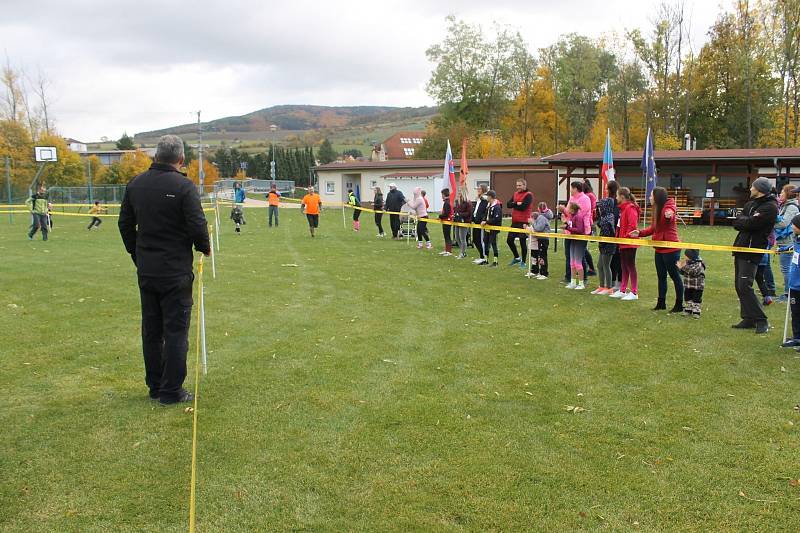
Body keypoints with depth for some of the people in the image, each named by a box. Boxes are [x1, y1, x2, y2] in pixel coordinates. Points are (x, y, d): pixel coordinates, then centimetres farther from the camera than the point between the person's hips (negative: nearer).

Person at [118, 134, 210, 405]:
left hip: (145, 271, 6)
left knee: (151, 330, 14)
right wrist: (204, 248, 3)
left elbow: (125, 224, 12)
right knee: (176, 330, 2)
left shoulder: (135, 184, 6)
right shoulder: (184, 186, -14)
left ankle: (155, 386, 24)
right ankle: (171, 391, 6)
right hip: (176, 272, -6)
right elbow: (197, 225, -17)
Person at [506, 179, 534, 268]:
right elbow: (508, 204, 3)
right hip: (514, 221, 7)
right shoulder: (515, 193, 14)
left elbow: (523, 207, -20)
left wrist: (514, 205, -6)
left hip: (523, 222, -7)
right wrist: (517, 203, -14)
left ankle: (523, 262, 10)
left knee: (523, 242, -1)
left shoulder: (528, 195, -8)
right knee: (509, 240, 10)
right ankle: (517, 257, 29)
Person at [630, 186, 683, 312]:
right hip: (659, 249, 9)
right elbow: (652, 228, 17)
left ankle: (679, 305, 10)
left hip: (670, 249, -9)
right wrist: (640, 233, 6)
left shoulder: (669, 206, -13)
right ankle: (661, 303, 26)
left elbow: (670, 213, -38)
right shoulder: (657, 209, 13)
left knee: (675, 276, 0)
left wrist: (669, 215, -60)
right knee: (661, 277, 15)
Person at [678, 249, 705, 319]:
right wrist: (680, 267, -13)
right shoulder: (687, 262, 3)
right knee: (687, 298, 14)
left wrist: (685, 267, -33)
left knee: (696, 299, -1)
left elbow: (694, 272, -35)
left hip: (697, 286, -7)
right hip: (688, 285, 8)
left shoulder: (699, 264, -20)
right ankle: (688, 310, 25)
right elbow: (683, 273, 9)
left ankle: (696, 312, 7)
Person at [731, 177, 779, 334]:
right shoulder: (751, 203, 16)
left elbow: (750, 224, -21)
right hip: (740, 249, 9)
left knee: (745, 286, -14)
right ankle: (749, 319, 16)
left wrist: (742, 220, -2)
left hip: (752, 251, -9)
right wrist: (746, 221, -10)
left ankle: (761, 320, -6)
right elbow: (736, 223, 9)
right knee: (740, 286, 9)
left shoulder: (770, 207, -11)